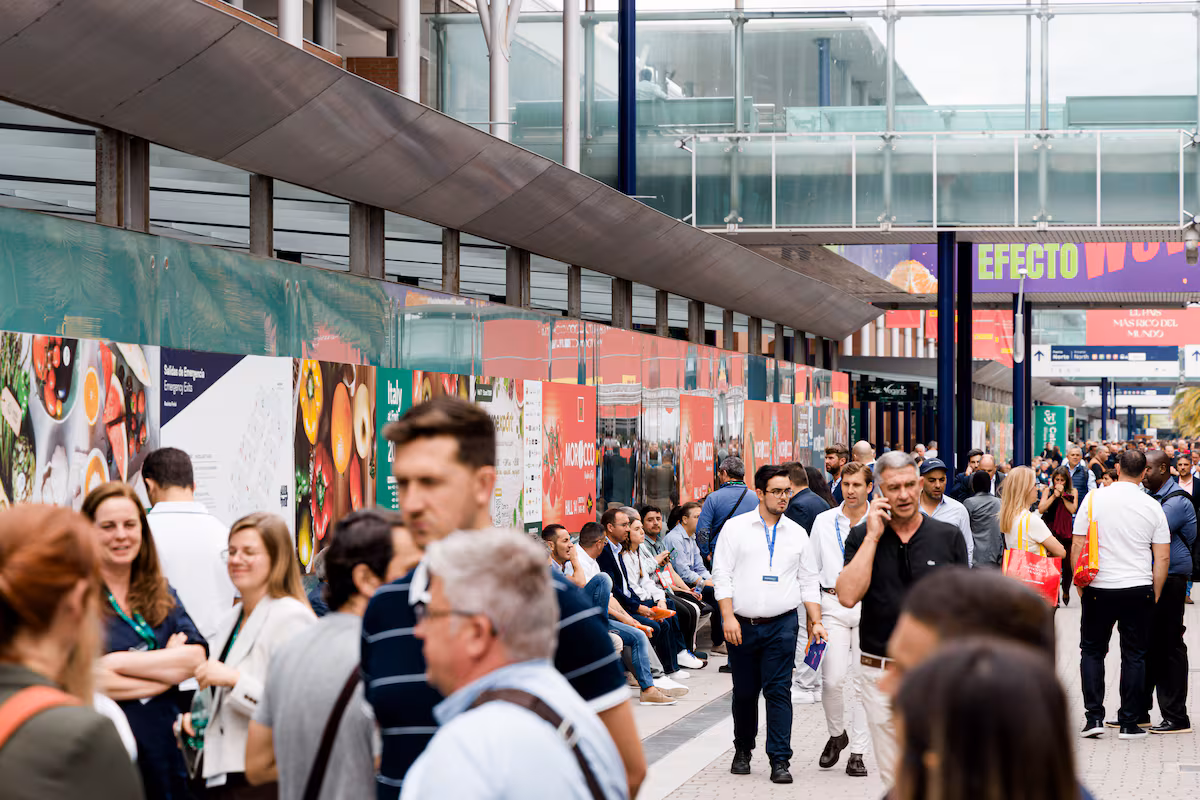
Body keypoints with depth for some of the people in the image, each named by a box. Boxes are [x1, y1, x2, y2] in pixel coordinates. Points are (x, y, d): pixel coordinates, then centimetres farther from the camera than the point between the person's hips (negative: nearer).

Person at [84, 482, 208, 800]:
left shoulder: (162, 594, 12)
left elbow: (196, 658, -2)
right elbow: (83, 679, -17)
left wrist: (117, 661, -13)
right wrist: (169, 667, -6)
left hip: (164, 749, 5)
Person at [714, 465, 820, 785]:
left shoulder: (797, 533, 9)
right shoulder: (736, 528, 2)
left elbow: (808, 581, 13)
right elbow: (722, 574, 0)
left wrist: (816, 622, 5)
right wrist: (728, 617, -9)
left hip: (782, 624, 0)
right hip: (742, 625, 0)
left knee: (778, 691, -7)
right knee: (744, 692, 9)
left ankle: (780, 760, -5)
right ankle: (742, 752, 27)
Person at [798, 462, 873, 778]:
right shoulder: (824, 522, 8)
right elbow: (810, 569, 9)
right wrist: (813, 613, 2)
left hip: (870, 607, -1)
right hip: (833, 604, 1)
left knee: (861, 681, 1)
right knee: (833, 678, -11)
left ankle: (857, 752, 10)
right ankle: (837, 734, 15)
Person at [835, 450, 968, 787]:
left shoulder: (948, 537, 1)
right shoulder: (862, 537, 2)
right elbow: (848, 596, -13)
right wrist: (874, 536, -11)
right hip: (880, 669, 1)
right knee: (894, 777, 10)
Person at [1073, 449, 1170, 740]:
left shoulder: (1093, 500, -4)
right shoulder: (1153, 507, -1)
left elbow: (1077, 546, -3)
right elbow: (1163, 557, 1)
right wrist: (1154, 595, 10)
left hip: (1099, 588, 0)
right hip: (1139, 589, 0)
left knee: (1092, 651, 11)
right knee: (1134, 655, 8)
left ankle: (1094, 718, 4)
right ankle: (1129, 723, 8)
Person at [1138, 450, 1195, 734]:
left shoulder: (1177, 501, -13)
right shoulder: (1151, 495, 17)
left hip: (1169, 581, -9)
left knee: (1168, 647, -6)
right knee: (1146, 645, 12)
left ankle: (1176, 718, -1)